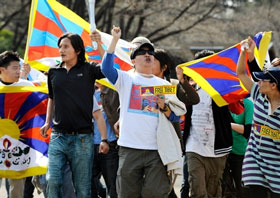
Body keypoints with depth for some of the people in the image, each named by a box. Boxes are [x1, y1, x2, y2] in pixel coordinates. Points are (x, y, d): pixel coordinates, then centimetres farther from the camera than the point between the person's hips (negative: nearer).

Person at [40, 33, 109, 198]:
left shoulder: (88, 70, 3)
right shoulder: (54, 72, 12)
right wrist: (48, 122, 16)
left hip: (82, 137, -2)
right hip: (58, 136, 2)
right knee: (53, 181, -13)